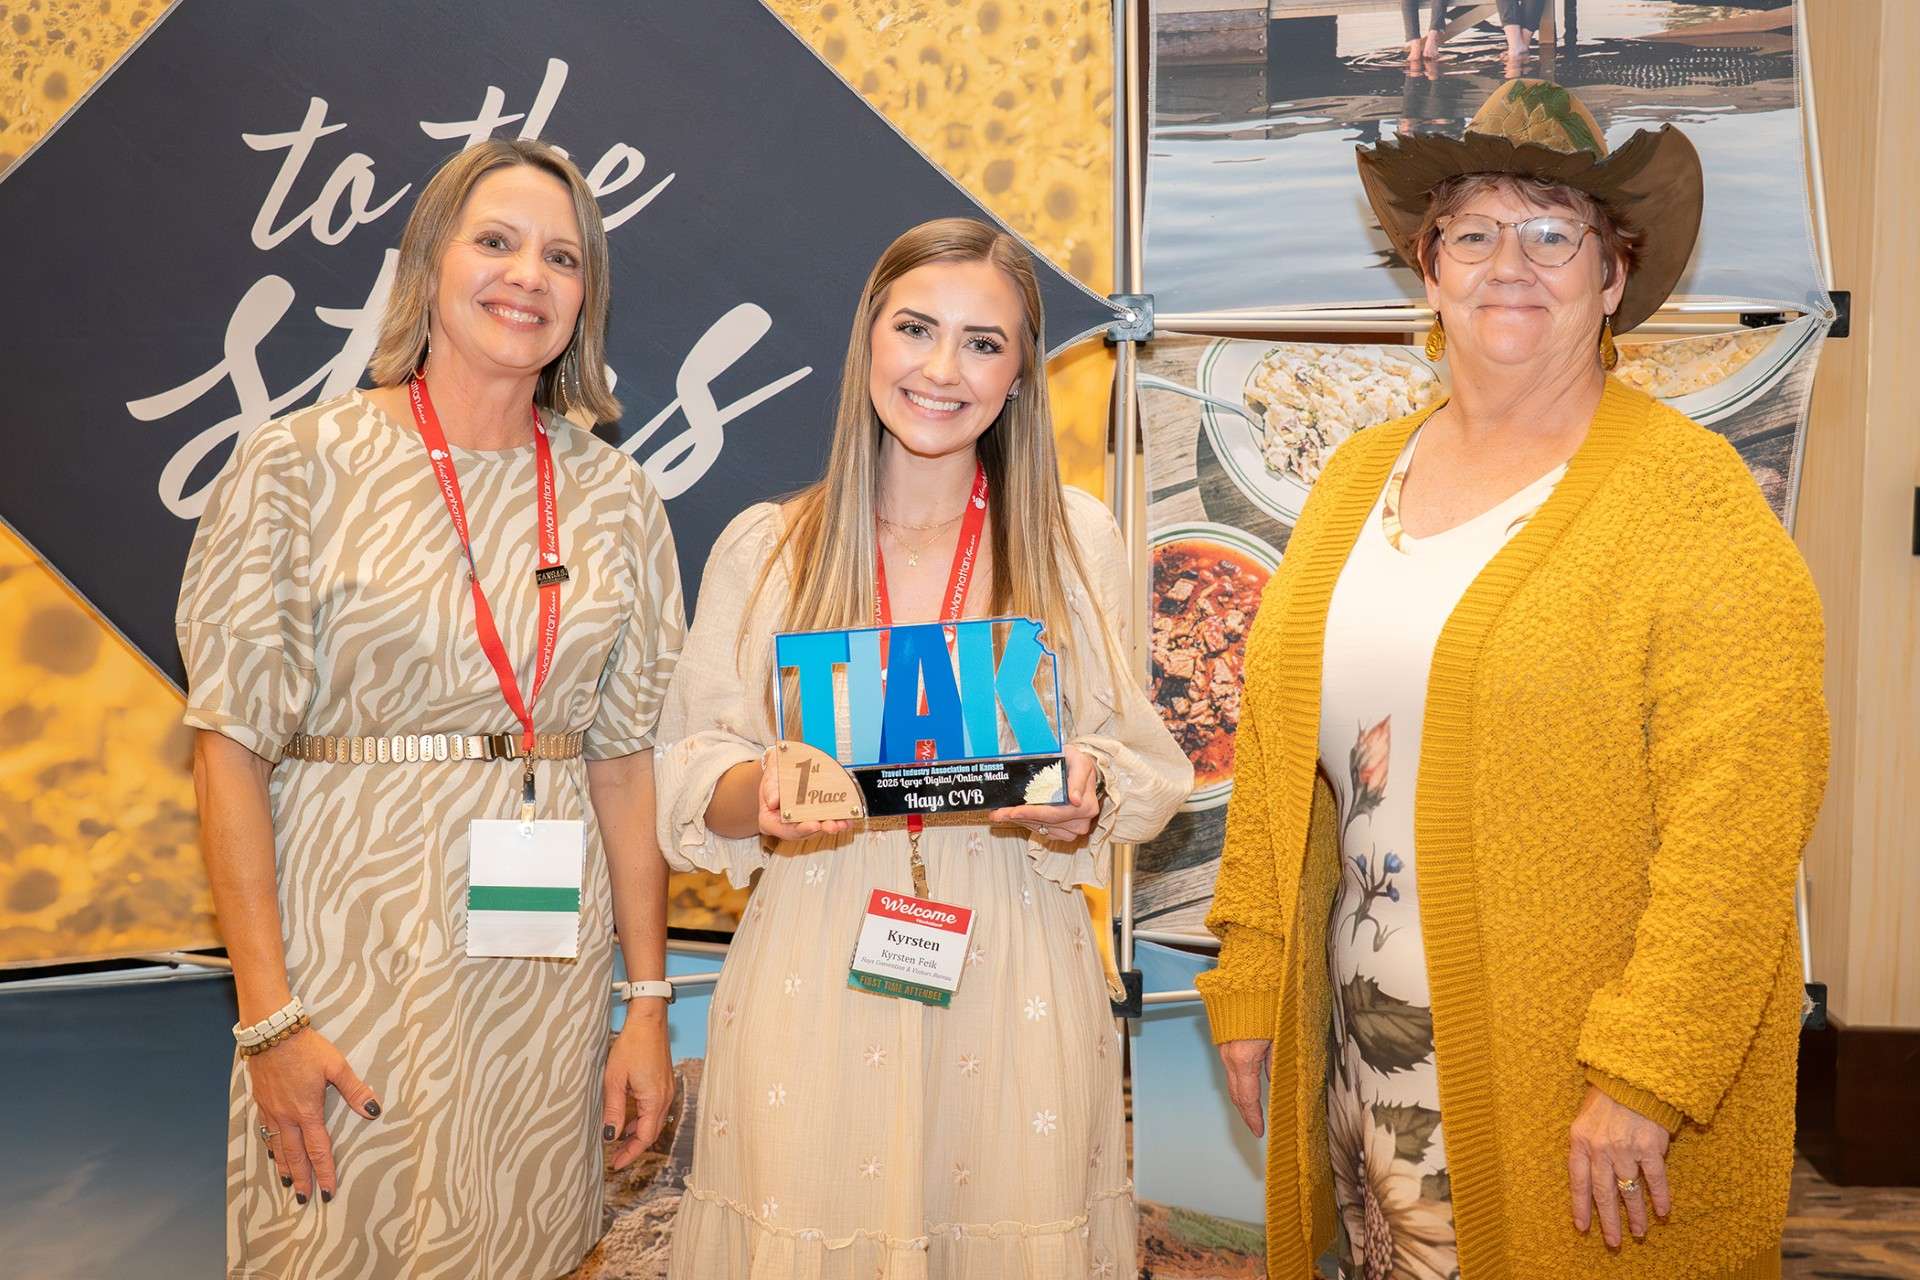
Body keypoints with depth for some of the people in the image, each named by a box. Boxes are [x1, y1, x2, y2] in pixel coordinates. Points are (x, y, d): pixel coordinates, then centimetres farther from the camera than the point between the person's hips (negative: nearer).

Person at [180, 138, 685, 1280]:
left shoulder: (615, 497, 5)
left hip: (549, 958, 3)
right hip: (351, 942, -3)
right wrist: (268, 1014, -11)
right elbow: (232, 748, -6)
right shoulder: (300, 466, -5)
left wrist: (650, 1002, 3)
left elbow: (627, 757, 5)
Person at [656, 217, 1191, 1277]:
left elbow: (1145, 769, 4)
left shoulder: (1077, 539, 2)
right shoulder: (763, 546, 2)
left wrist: (1086, 796, -17)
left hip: (1010, 979, 0)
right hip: (811, 978, 0)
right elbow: (689, 778, 3)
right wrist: (764, 793, -18)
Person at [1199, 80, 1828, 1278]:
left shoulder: (1689, 495, -9)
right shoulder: (1360, 476, 8)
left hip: (1566, 1078, -5)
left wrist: (1643, 1078, -18)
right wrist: (1249, 980, 8)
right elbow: (1276, 748, 9)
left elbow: (1736, 820, -15)